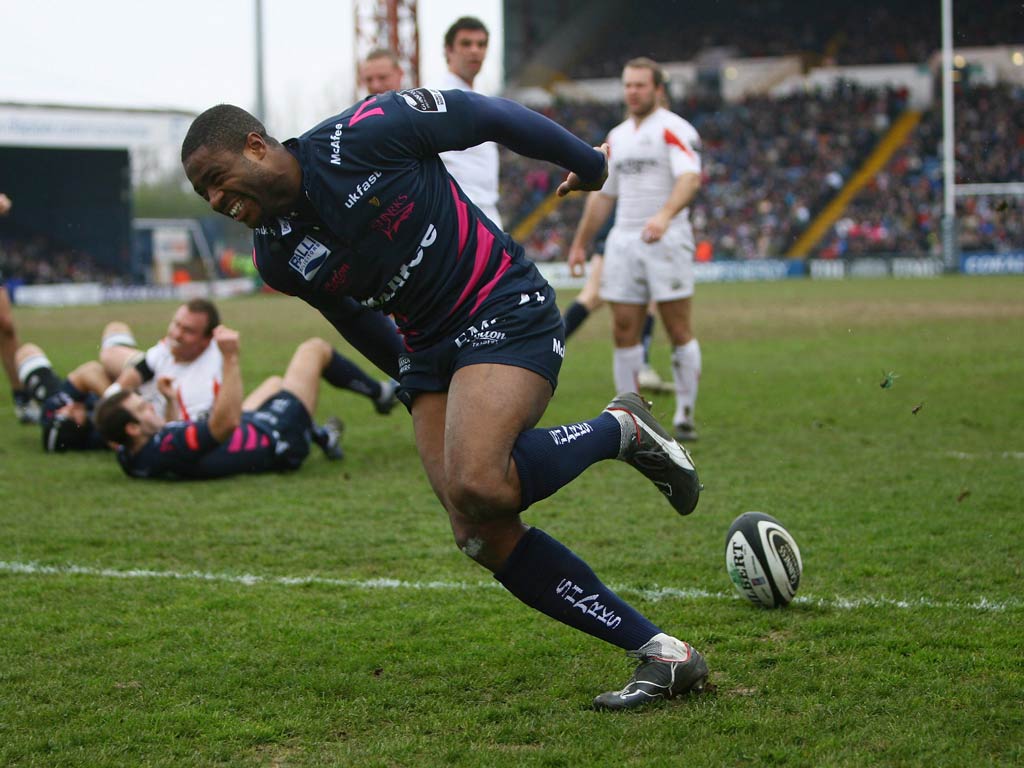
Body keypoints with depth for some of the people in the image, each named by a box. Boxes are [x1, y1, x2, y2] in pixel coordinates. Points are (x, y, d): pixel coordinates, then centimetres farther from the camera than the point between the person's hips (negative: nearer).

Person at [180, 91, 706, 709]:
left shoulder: (365, 133, -17)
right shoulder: (278, 258, 2)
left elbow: (491, 116, -6)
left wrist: (586, 162, 7)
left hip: (506, 311, -7)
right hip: (429, 351, 7)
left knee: (475, 487, -29)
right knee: (482, 535, -9)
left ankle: (620, 431, -1)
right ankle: (665, 655, -1)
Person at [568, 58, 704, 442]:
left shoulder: (674, 130, -6)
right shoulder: (616, 137, 17)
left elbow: (690, 177, -23)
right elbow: (601, 195, 25)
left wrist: (664, 215, -39)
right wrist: (580, 244, 23)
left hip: (666, 240, -6)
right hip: (623, 241, 6)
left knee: (678, 330, -3)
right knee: (624, 331, 1)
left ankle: (685, 415, 5)